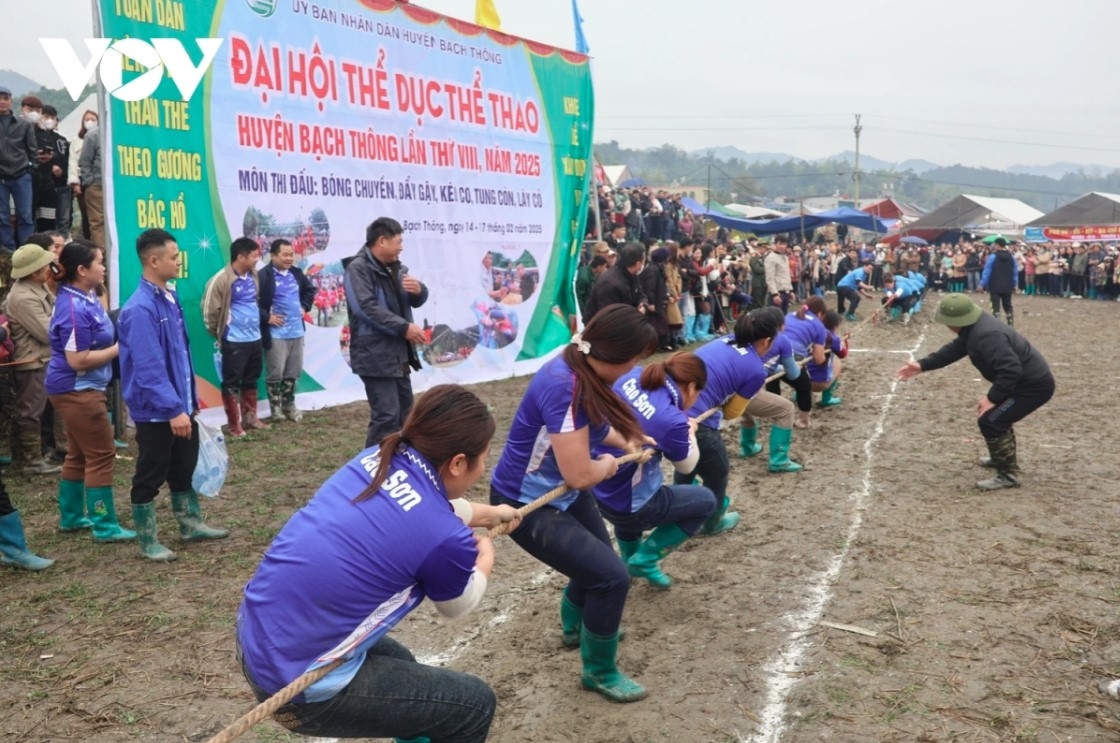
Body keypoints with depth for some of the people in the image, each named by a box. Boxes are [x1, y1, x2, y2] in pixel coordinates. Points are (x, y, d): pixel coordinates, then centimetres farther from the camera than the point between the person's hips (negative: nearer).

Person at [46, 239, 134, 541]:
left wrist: (119, 340, 4)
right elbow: (78, 360, -25)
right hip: (77, 390, -10)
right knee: (101, 455, -3)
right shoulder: (74, 307, -23)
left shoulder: (86, 297, 6)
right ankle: (105, 526, 4)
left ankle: (71, 516, 31)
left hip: (81, 389, 10)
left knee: (79, 454, 19)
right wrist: (119, 348, -18)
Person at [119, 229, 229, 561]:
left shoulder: (170, 297, 6)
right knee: (150, 476, 5)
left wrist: (190, 398, 17)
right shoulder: (140, 309, -22)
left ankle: (191, 525, 35)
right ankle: (148, 541, 18)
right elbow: (150, 368, -26)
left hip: (180, 405, 9)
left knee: (184, 468, 20)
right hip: (155, 410, -9)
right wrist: (173, 409, -27)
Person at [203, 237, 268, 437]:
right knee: (232, 383, 2)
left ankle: (250, 417, 30)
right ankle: (234, 425, 10)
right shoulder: (222, 280, -16)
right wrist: (220, 333, -2)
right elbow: (209, 310, -11)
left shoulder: (253, 276, 6)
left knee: (251, 380, 17)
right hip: (234, 341, -7)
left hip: (254, 338, 7)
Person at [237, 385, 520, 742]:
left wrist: (491, 513, 41)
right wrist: (484, 558, 25)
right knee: (474, 702, 8)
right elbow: (458, 605, 5)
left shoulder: (376, 459, 0)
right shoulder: (445, 537, -20)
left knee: (398, 662, 32)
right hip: (301, 687, -8)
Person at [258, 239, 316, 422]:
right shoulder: (263, 276, -15)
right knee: (275, 373, 0)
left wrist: (305, 306, 13)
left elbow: (310, 289, 27)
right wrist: (266, 317, -16)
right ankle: (276, 408, 12)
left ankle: (289, 405, 25)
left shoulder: (296, 273, 8)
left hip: (296, 331, 7)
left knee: (293, 372, 14)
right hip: (276, 334, -7)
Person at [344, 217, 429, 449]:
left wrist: (419, 290, -6)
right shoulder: (359, 268, -13)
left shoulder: (395, 268, 14)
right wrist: (405, 327, -25)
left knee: (405, 411, 17)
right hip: (375, 355, -9)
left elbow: (416, 301, 19)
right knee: (386, 415, -12)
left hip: (398, 353, 10)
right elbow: (367, 308, -25)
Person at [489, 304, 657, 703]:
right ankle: (599, 672, 11)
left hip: (560, 491, 10)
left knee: (595, 559, 26)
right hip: (527, 504, -9)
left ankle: (576, 627, 57)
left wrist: (627, 441, 7)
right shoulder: (563, 387, -35)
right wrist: (609, 465, -11)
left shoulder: (581, 368, -7)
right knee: (611, 575, -13)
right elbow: (579, 474, -31)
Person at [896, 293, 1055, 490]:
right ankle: (1003, 457, 47)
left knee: (989, 421, -14)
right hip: (1029, 379, 11)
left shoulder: (986, 336, -30)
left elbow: (1011, 369, -35)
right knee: (998, 413, 30)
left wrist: (992, 397, -29)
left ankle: (1008, 475, -3)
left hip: (1035, 385, -11)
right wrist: (922, 365, 15)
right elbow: (955, 349, 17)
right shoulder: (974, 328, 4)